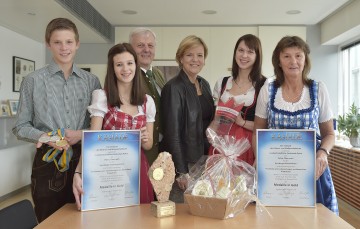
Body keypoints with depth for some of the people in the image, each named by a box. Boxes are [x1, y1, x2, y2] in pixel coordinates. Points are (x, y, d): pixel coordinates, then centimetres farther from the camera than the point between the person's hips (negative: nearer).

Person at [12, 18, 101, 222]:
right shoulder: (33, 80, -1)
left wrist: (82, 134, -11)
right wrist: (46, 138, -17)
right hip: (48, 163, -2)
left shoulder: (91, 81, 6)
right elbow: (21, 127, 1)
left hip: (84, 161, 2)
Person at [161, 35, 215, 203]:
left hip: (205, 160, 7)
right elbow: (172, 132, -15)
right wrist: (182, 171, -16)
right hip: (184, 164, -7)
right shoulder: (174, 88, -13)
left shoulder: (204, 85, 9)